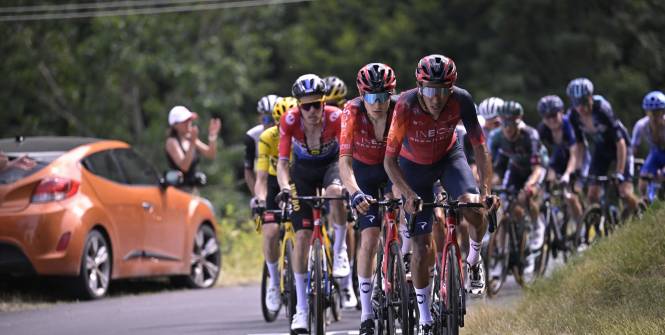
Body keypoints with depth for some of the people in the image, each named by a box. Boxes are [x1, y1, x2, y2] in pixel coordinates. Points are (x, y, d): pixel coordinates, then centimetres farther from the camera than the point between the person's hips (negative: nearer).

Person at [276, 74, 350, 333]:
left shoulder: (335, 117, -29)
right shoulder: (290, 121, -25)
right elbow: (283, 161, -25)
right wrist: (284, 187, -44)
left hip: (331, 163, -1)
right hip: (303, 169, 1)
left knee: (335, 191, -39)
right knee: (302, 235, -9)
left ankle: (340, 253, -14)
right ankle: (301, 309, -3)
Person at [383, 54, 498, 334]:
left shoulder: (461, 100, -28)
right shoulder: (406, 106, -33)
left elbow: (479, 145, -21)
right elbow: (389, 160, -28)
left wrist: (486, 190, -31)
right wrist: (409, 195, -41)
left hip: (448, 157, 1)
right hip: (413, 166, -1)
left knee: (474, 208, -29)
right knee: (422, 248, -7)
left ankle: (474, 261, 3)